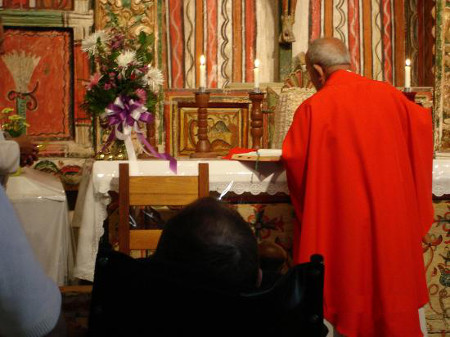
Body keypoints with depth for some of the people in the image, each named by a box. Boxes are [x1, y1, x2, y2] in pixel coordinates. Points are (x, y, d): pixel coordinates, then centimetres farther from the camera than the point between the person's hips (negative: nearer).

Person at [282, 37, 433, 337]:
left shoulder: (313, 107, -13)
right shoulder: (389, 94, -1)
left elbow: (293, 158, -14)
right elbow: (423, 122, 12)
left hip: (340, 221, -4)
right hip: (393, 213, 4)